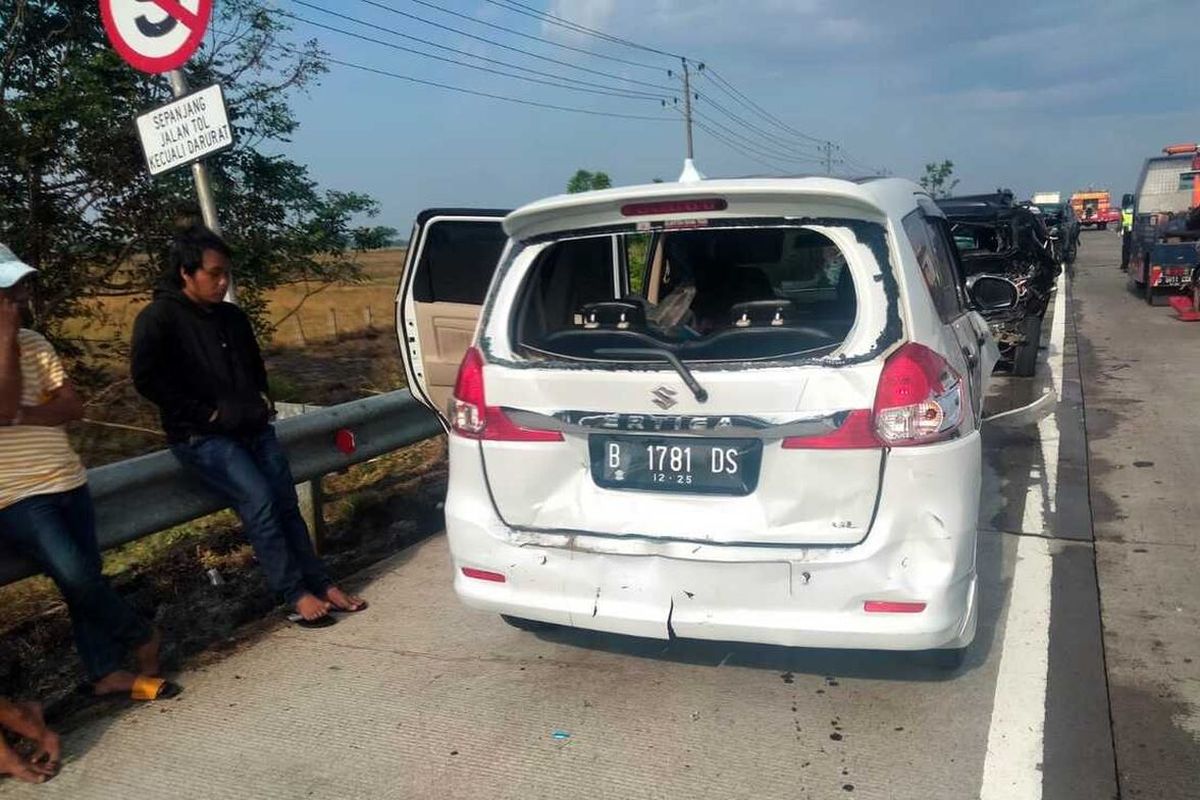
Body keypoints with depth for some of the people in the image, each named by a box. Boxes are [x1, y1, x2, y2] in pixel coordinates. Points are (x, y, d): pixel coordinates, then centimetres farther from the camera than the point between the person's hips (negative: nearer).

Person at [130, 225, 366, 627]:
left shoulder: (232, 317, 13)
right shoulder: (158, 319, -7)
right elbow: (147, 378, -16)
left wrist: (262, 399, 10)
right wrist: (206, 413, -15)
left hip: (253, 427, 7)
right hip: (202, 437, -6)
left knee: (286, 502, 0)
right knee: (258, 499, -21)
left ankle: (321, 584, 7)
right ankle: (296, 595, -13)